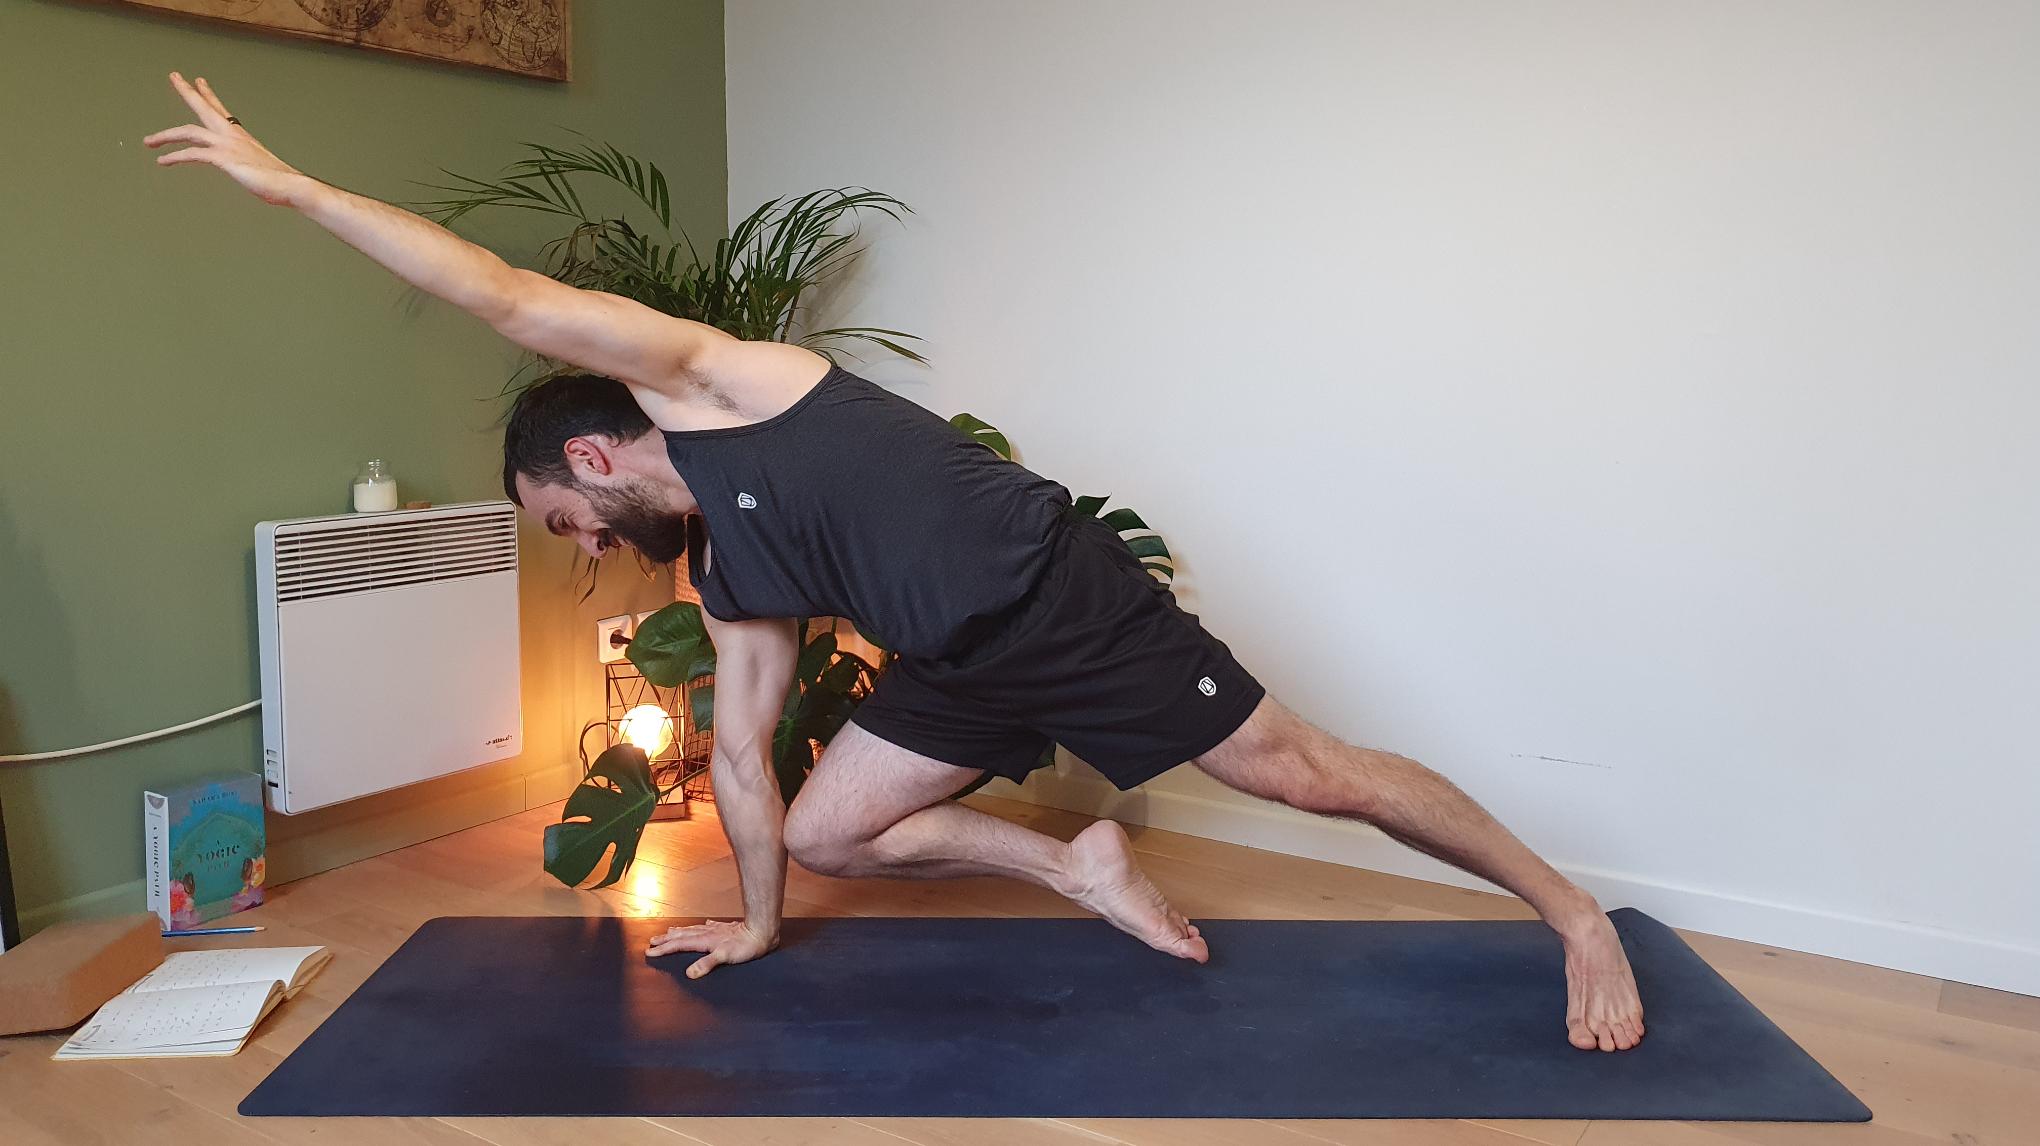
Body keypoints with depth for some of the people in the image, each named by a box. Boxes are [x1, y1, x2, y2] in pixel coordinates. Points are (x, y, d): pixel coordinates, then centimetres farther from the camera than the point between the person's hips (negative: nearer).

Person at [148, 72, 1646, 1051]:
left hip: (1058, 594, -8)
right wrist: (756, 921, 27)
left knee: (1312, 776, -4)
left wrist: (290, 183, -3)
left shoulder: (714, 383, -4)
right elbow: (742, 752, 21)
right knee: (825, 830, 9)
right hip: (962, 667, 8)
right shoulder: (724, 578, 16)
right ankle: (1079, 866, 15)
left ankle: (1576, 916, 11)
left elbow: (517, 301, -8)